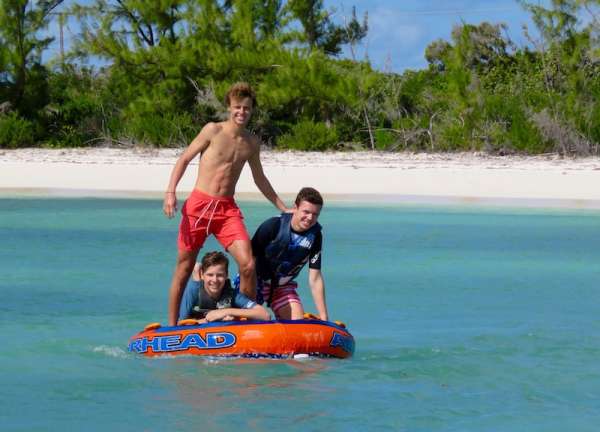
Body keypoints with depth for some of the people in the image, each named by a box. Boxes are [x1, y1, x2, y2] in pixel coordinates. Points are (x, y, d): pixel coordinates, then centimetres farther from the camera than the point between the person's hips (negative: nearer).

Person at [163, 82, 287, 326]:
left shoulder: (252, 143, 11)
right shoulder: (213, 130, -3)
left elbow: (259, 179, 24)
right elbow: (184, 160, -1)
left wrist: (283, 209, 27)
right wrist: (171, 192, -14)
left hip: (227, 209, 3)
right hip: (199, 205, -3)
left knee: (248, 265, -14)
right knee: (184, 268, 4)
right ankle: (171, 327, 14)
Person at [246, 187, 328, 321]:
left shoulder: (315, 235, -12)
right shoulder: (273, 226, -24)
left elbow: (315, 279, -9)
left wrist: (324, 318, -12)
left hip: (283, 286, 4)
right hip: (257, 281, -4)